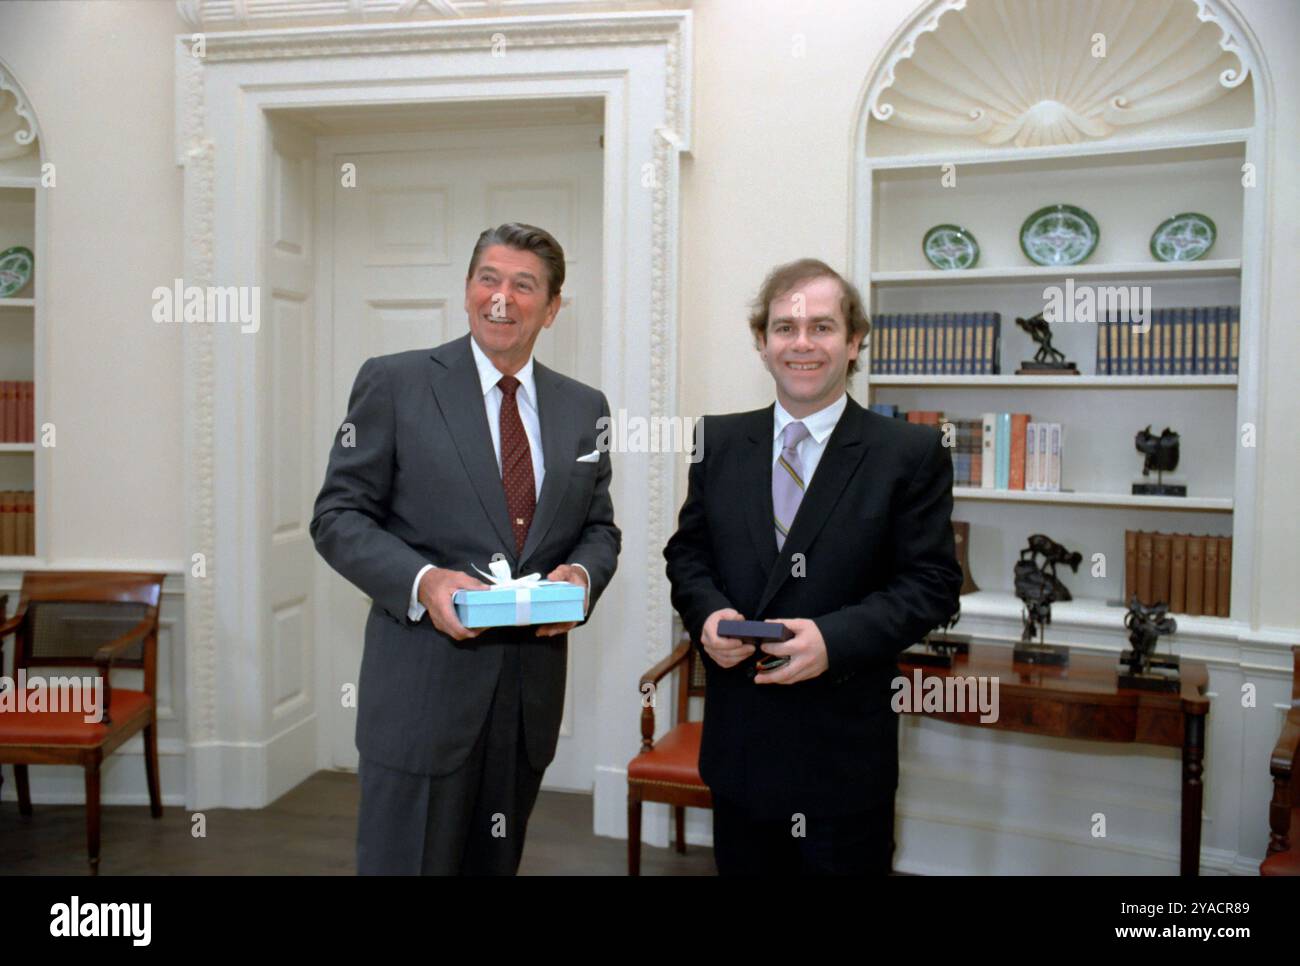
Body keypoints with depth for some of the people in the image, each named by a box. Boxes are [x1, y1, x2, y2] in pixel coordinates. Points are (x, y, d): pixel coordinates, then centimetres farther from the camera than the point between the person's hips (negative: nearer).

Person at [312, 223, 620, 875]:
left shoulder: (583, 408, 9)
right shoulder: (393, 382, -3)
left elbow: (599, 528, 14)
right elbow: (338, 516, -4)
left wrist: (582, 573, -9)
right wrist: (423, 580, -21)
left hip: (532, 692, 4)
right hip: (424, 687, -4)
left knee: (496, 865, 17)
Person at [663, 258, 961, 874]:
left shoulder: (911, 453, -6)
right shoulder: (720, 441, 6)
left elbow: (932, 584, -8)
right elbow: (687, 551, 11)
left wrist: (835, 639, -21)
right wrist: (708, 612, -11)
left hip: (845, 748, -3)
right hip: (739, 740, 3)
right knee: (743, 866, 17)